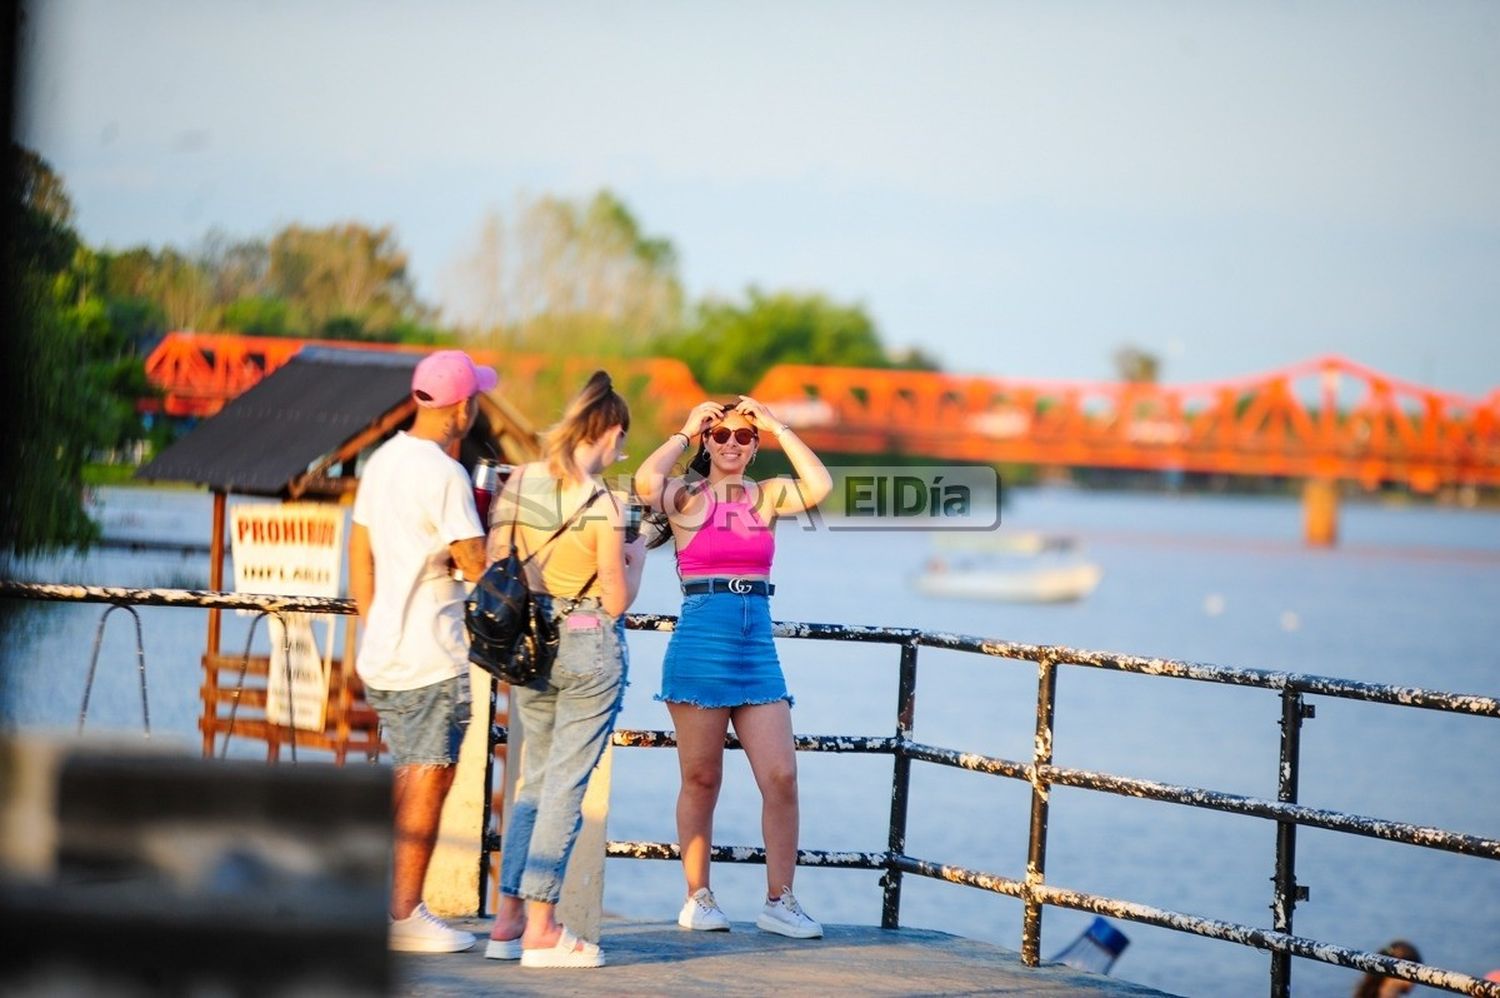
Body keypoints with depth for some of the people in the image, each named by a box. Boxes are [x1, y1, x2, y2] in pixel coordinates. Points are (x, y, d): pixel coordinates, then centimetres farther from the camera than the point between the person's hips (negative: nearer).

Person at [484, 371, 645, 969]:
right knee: (565, 786, 0)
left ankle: (507, 920, 15)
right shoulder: (603, 504, -15)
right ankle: (540, 931, 1)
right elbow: (616, 602, -12)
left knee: (534, 780, 17)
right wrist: (635, 558, 6)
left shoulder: (519, 483, 0)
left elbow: (493, 566, 6)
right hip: (590, 646, -5)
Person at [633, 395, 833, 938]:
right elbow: (646, 481, -20)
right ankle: (698, 897, 13)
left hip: (757, 648, 3)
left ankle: (779, 900, 2)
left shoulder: (766, 497, 11)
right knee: (701, 779, 3)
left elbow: (820, 486, -7)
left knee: (781, 777, -4)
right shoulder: (685, 497, 2)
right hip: (700, 643, -3)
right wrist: (685, 432, -6)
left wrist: (778, 427, -2)